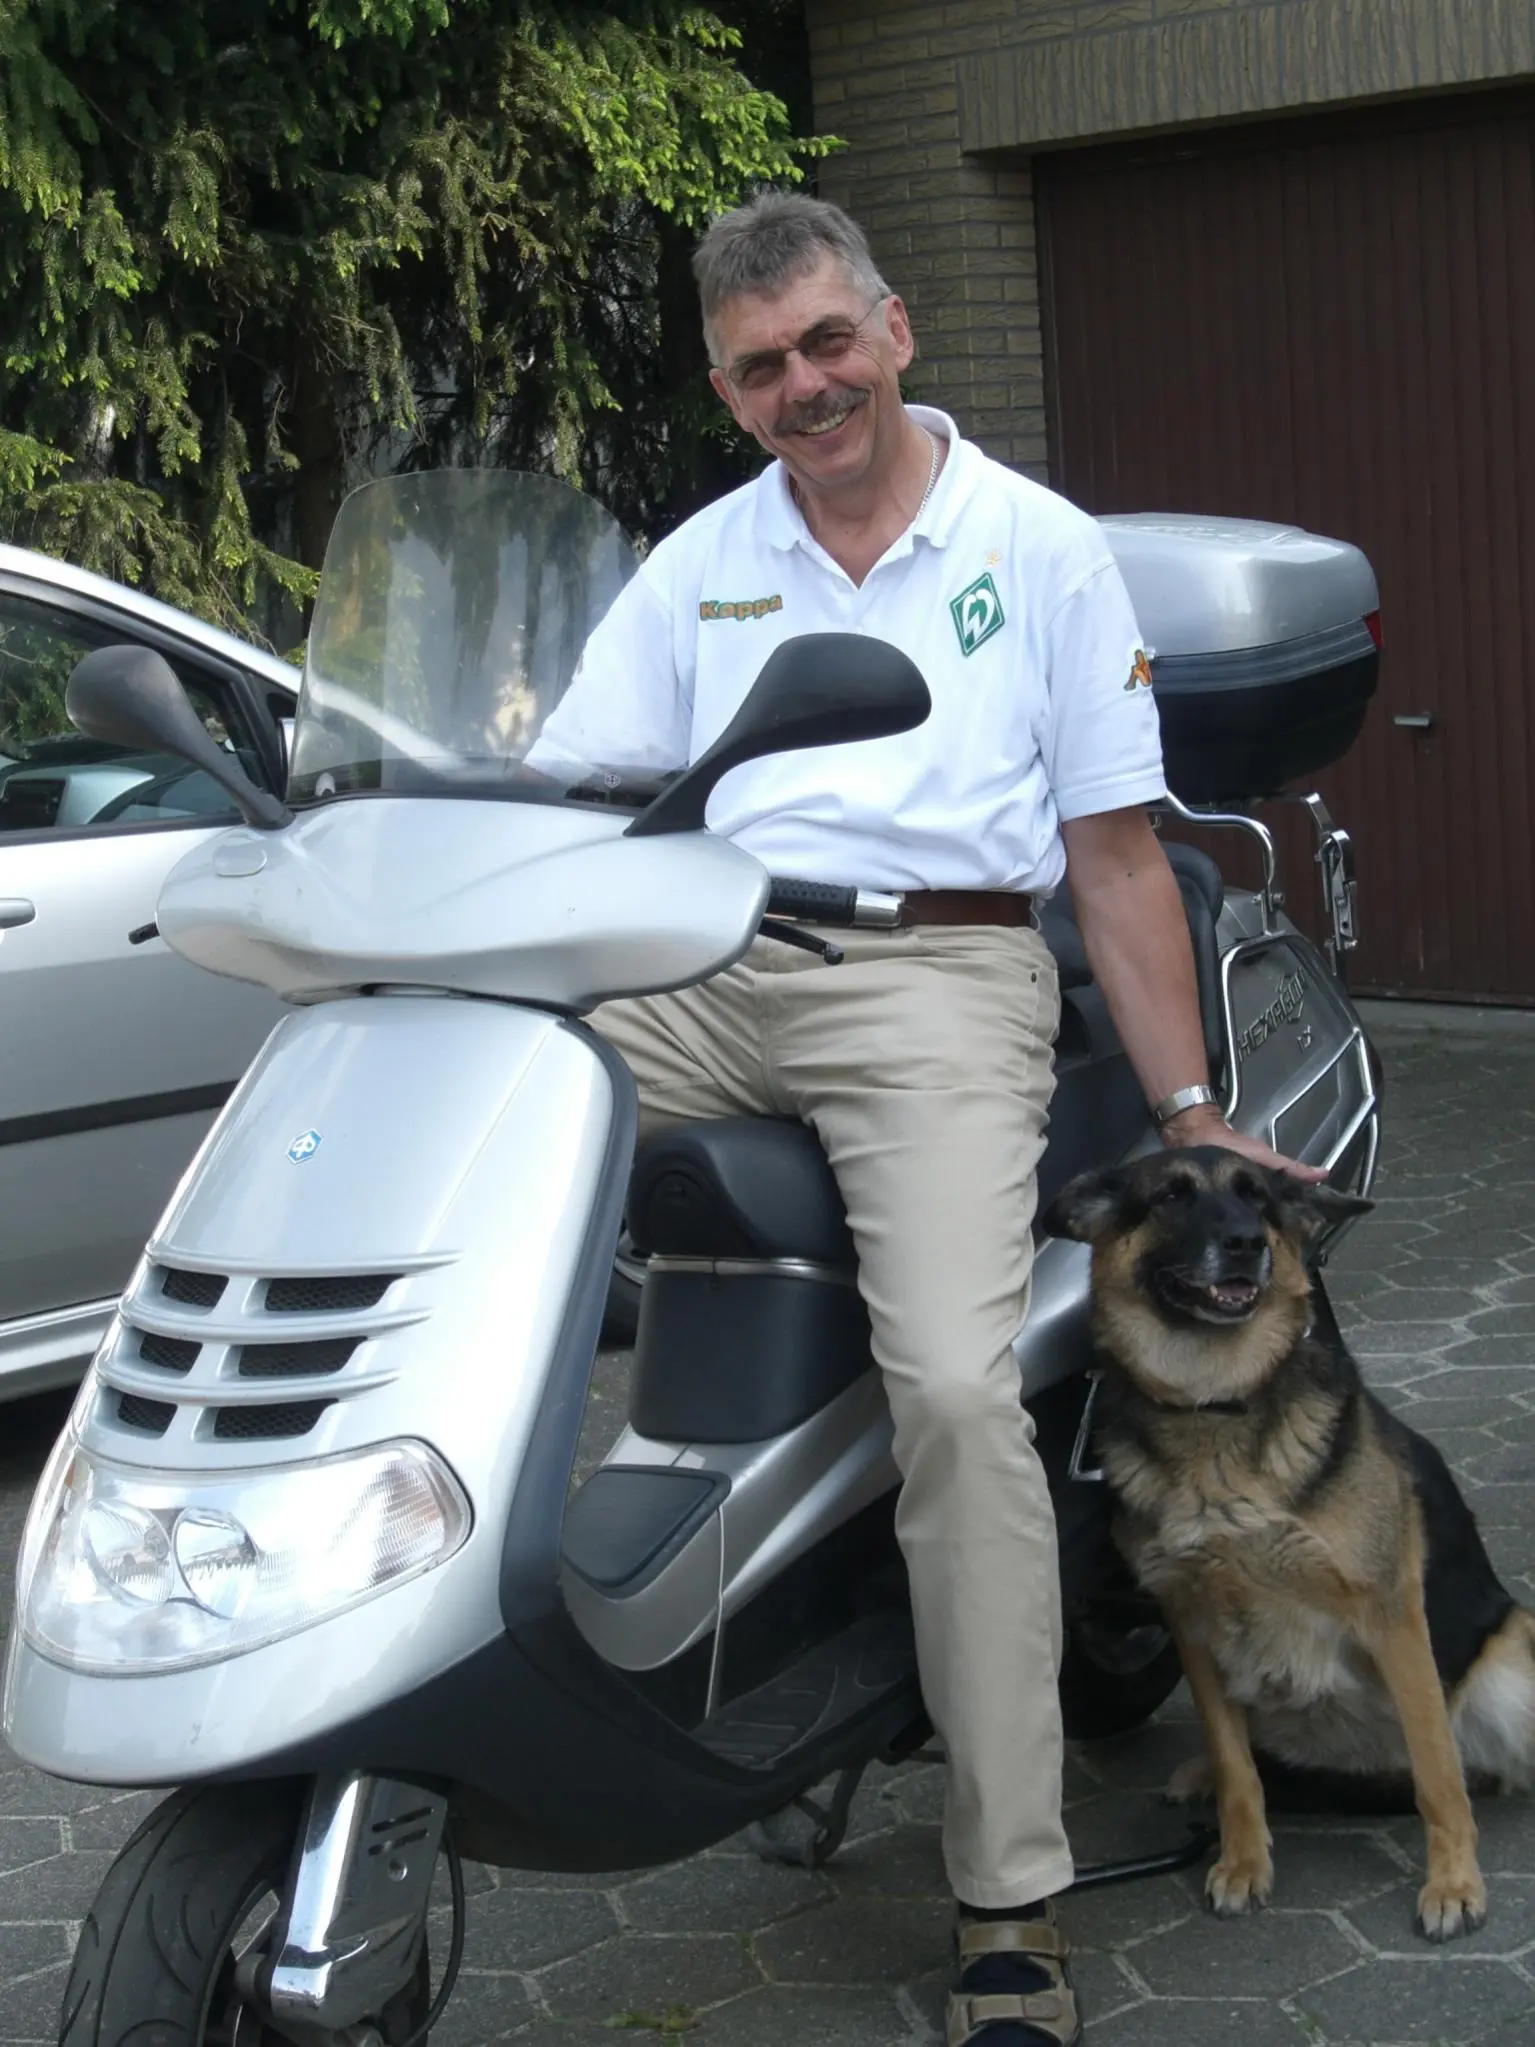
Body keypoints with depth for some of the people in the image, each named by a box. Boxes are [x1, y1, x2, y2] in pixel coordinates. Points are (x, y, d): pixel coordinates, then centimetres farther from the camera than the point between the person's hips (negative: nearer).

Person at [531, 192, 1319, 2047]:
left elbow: (1116, 848, 10)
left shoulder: (1039, 548, 12)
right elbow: (560, 800, 13)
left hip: (935, 974, -4)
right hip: (697, 973, 4)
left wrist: (1187, 1108, 5)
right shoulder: (697, 567, 20)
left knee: (958, 1390, -24)